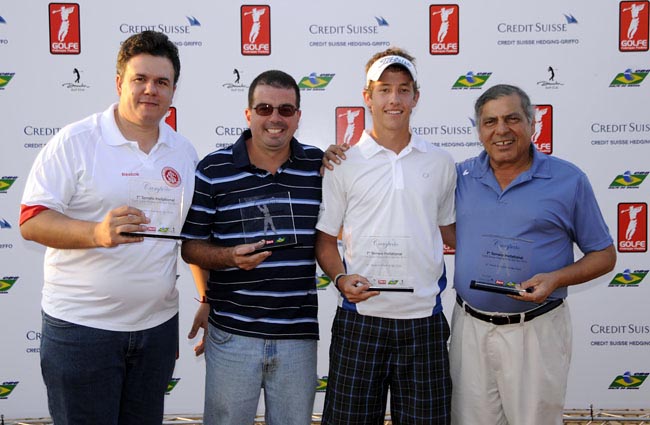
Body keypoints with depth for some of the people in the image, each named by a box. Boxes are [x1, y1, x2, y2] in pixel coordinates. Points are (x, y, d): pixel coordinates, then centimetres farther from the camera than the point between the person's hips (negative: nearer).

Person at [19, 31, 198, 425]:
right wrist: (97, 233, -29)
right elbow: (32, 221, -12)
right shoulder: (75, 141, -7)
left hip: (158, 325, 5)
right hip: (81, 328, -4)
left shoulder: (185, 152, 7)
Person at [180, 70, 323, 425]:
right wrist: (230, 257, -18)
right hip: (231, 333, -2)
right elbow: (190, 245, -1)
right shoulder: (213, 169, -4)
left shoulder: (318, 165, 3)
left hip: (299, 335, 2)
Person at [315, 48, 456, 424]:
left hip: (425, 319, 2)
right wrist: (341, 278, -13)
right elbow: (324, 240, 5)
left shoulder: (441, 163, 7)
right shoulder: (343, 164, 1)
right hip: (360, 319, -1)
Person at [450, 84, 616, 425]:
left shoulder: (569, 180, -3)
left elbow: (604, 255, 2)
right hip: (470, 328, 3)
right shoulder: (460, 176, 4)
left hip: (535, 331, -2)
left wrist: (556, 279, -17)